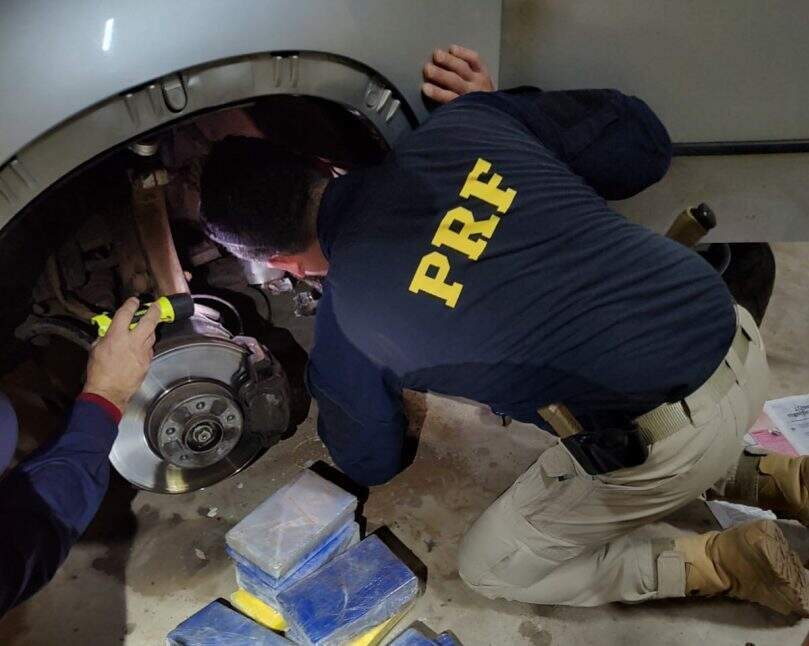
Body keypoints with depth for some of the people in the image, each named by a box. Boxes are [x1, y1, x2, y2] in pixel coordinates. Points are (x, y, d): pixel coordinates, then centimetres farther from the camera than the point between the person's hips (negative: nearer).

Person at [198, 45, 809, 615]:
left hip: (666, 440, -6)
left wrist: (326, 379, 33)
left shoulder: (344, 319, -6)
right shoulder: (463, 122, -1)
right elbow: (644, 143, 10)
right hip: (738, 337, 7)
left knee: (490, 566, 18)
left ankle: (726, 563, 11)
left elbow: (371, 462, 14)